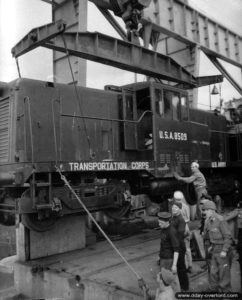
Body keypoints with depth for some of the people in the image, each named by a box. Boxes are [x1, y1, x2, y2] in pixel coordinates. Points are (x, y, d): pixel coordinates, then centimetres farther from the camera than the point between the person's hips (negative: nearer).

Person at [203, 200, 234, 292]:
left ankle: (225, 290, 15)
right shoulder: (207, 221, 4)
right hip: (215, 250, 7)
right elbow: (206, 236, 20)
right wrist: (208, 246, 14)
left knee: (224, 272, 1)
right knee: (213, 271, 11)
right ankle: (213, 289, 25)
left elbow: (228, 237, -19)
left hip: (223, 248, -7)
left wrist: (224, 251, -21)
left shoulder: (220, 220, -19)